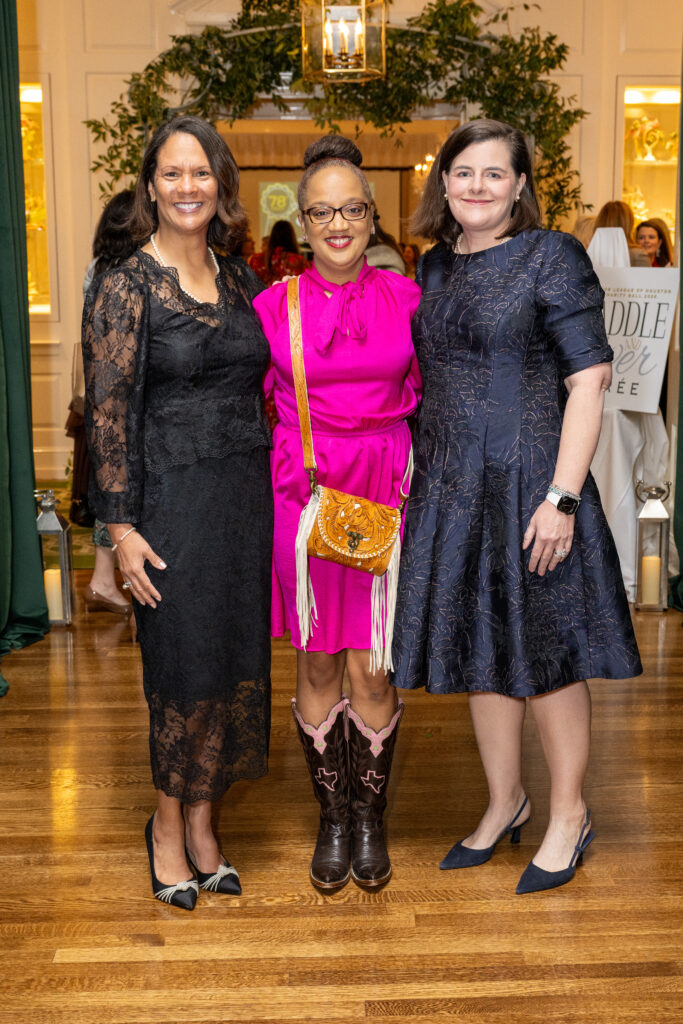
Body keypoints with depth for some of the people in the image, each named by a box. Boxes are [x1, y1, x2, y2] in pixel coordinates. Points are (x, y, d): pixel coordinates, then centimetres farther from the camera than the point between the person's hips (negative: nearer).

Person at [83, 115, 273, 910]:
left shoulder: (240, 280, 10)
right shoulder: (125, 287, -6)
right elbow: (108, 413, -9)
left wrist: (270, 493, 12)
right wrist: (122, 527, -13)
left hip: (249, 495, 5)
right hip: (174, 499, -5)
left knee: (237, 659, 10)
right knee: (185, 662, 2)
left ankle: (200, 821, 27)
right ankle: (168, 823, 24)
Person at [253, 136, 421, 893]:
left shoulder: (404, 297, 3)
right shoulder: (274, 305, 1)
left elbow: (427, 398, 10)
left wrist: (417, 480, 0)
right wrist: (289, 473, 0)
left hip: (385, 492, 0)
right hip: (302, 494, 0)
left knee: (372, 668, 2)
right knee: (317, 665, 8)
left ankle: (370, 819, 23)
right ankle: (332, 819, 26)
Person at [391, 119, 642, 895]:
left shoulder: (551, 256, -8)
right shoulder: (435, 267, 11)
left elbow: (589, 380, -13)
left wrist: (561, 498, -20)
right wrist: (420, 474, 11)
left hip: (523, 483, -6)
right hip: (448, 489, 6)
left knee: (543, 653, 5)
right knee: (477, 650, 14)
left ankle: (567, 815, 24)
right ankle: (504, 802, 32)